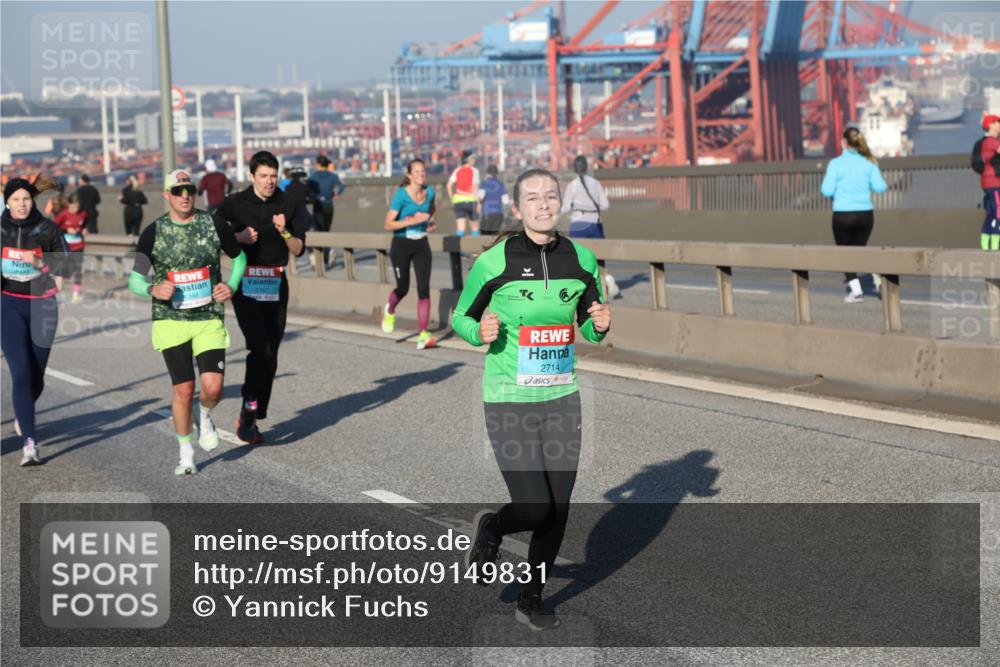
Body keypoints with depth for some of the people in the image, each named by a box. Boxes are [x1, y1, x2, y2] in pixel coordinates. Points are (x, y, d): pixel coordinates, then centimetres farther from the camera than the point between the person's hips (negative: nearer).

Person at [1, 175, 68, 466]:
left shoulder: (47, 228, -2)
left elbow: (64, 263, 1)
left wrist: (40, 262, -17)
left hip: (42, 305, 1)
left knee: (37, 375, 9)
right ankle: (29, 443, -15)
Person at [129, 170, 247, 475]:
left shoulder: (214, 226, 1)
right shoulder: (153, 232, -1)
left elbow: (239, 256, 17)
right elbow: (134, 280, 1)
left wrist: (232, 285, -1)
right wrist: (153, 290, -20)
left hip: (209, 319, 1)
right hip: (171, 321, 0)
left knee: (212, 388, -13)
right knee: (183, 389, -2)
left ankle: (204, 416, 24)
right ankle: (186, 453, 18)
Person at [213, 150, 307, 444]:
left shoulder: (290, 205, 4)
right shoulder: (235, 203, -1)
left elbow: (298, 249, 2)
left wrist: (284, 232, -17)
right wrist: (239, 237, -12)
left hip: (276, 285, 3)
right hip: (245, 284, -3)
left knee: (270, 357, 3)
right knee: (260, 348, -20)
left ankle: (250, 420, 14)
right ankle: (249, 411, -9)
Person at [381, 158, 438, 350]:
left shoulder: (429, 192, 0)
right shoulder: (401, 194, -15)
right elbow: (388, 225, -17)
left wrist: (431, 221, 5)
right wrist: (412, 221, -27)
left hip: (421, 245, 3)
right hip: (401, 246, -3)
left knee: (424, 289, -9)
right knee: (403, 288, 8)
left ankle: (423, 336, -10)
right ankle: (390, 311, 44)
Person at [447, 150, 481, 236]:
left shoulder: (457, 171, 10)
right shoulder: (474, 171, 0)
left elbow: (449, 185, 1)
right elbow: (475, 187, -9)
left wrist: (452, 199, 10)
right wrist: (478, 202, -9)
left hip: (458, 200, 3)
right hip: (470, 200, -3)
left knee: (460, 229, -3)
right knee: (475, 226, 11)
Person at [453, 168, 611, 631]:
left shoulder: (582, 260, 0)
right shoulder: (493, 262, -12)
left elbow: (589, 328, 13)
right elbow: (460, 319, 2)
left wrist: (600, 325, -10)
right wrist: (480, 332, -20)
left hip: (562, 399, 4)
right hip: (509, 402, -4)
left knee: (558, 510, 8)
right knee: (535, 511, -9)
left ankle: (531, 599, 31)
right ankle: (491, 529, 28)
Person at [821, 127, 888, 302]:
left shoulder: (836, 163, -8)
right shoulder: (868, 162, 1)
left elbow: (827, 191, -10)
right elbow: (880, 187, -3)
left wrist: (824, 180, 10)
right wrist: (886, 185, 20)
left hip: (843, 214, -3)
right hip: (865, 213, 3)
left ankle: (856, 290, 2)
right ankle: (875, 274, -1)